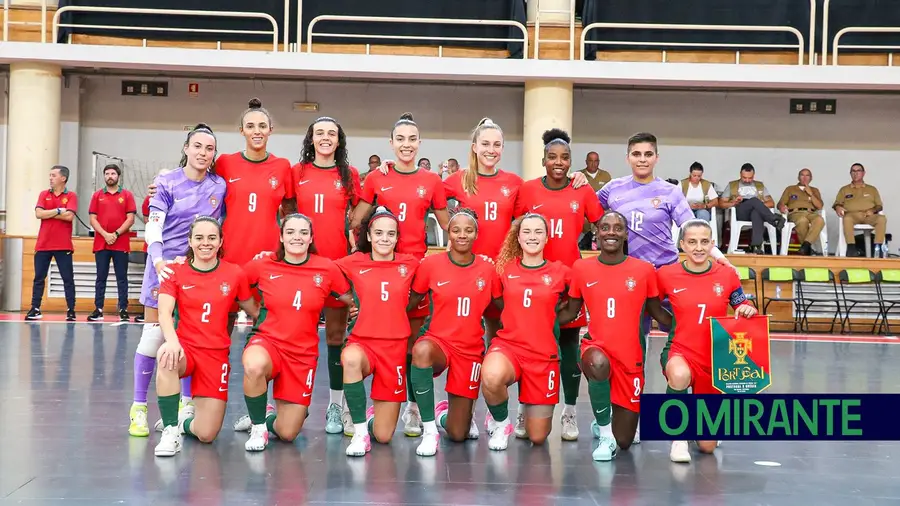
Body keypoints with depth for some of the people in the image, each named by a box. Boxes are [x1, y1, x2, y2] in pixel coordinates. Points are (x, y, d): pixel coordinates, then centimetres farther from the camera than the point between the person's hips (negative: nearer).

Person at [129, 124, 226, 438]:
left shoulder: (220, 187, 3)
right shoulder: (167, 183, -6)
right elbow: (153, 227, -14)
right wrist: (158, 261, -29)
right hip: (164, 264, -3)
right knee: (153, 335, -3)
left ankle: (187, 404, 17)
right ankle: (138, 408, 5)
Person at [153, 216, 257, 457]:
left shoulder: (235, 274, -1)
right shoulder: (176, 272, -2)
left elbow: (254, 311, 9)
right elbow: (164, 312, -18)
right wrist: (171, 340, -35)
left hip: (216, 354, 1)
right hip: (185, 348, 0)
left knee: (207, 434, -8)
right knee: (166, 357, -40)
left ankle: (186, 420, 31)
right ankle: (170, 429, -22)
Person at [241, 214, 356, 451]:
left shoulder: (327, 268, -4)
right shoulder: (263, 266, -5)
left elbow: (354, 300, 7)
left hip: (303, 353, 1)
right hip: (267, 341, -1)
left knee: (288, 433, 0)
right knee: (254, 366, -40)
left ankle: (269, 419, 40)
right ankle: (258, 427, -10)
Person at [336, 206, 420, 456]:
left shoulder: (410, 264, 3)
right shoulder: (354, 263, 0)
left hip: (395, 347, 1)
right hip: (362, 342, -1)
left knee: (383, 436, 0)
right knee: (351, 359, -41)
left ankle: (374, 415, 39)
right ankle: (359, 432, -22)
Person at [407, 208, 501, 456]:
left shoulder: (487, 269, -4)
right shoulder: (431, 264, -7)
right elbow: (412, 300, 5)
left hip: (471, 349, 1)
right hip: (438, 341, -1)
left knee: (458, 434, 2)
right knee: (421, 350, -41)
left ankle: (445, 413, 43)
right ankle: (429, 432, -24)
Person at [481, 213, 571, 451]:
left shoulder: (560, 272, 0)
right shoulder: (505, 269, 2)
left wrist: (553, 316, 5)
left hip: (544, 354, 1)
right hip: (507, 345, 0)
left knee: (538, 437, 4)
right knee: (491, 377, -38)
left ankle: (526, 408, 40)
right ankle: (500, 422, -5)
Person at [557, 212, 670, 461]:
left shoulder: (644, 270, -3)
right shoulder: (581, 268, -1)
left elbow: (657, 312, 8)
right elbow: (570, 312, 8)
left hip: (630, 358, 1)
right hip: (596, 346, -1)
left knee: (624, 442, 5)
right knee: (598, 363, -41)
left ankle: (610, 424, 44)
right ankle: (604, 433, -16)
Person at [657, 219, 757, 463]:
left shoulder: (727, 275, -3)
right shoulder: (667, 274, -7)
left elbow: (744, 309, 6)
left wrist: (749, 310, -14)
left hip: (715, 361, 2)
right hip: (679, 353, -2)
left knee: (707, 446, 5)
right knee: (680, 375, -41)